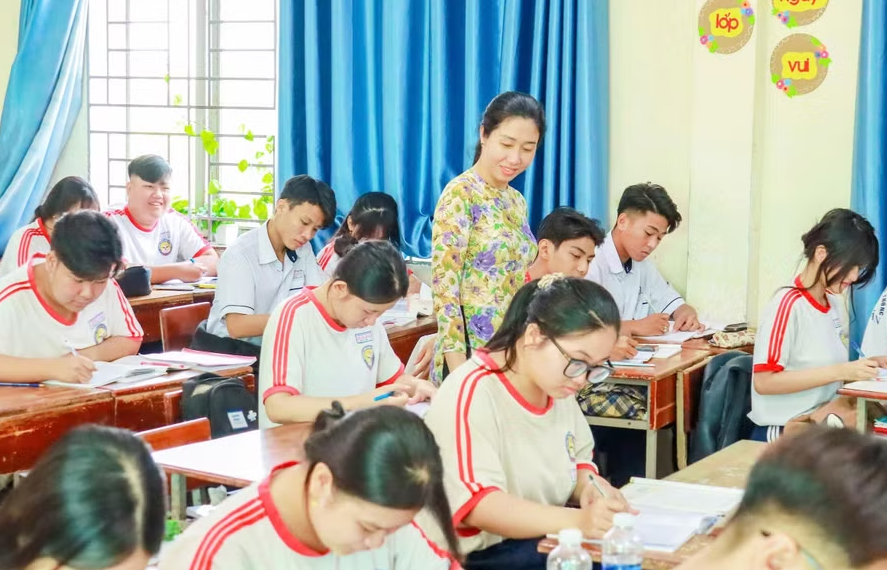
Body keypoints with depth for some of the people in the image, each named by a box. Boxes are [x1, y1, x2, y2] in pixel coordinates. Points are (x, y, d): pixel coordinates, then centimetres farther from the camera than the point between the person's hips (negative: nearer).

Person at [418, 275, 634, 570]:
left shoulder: (557, 385, 6)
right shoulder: (471, 394, -20)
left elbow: (579, 458, 18)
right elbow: (476, 505, -29)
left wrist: (588, 487, -6)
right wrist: (577, 520, -40)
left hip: (548, 541, 8)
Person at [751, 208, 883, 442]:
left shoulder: (835, 303, 9)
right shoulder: (788, 305, -15)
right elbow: (764, 381, -20)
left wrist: (867, 365, -1)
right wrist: (840, 372, -23)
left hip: (823, 420, 8)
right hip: (782, 433, -8)